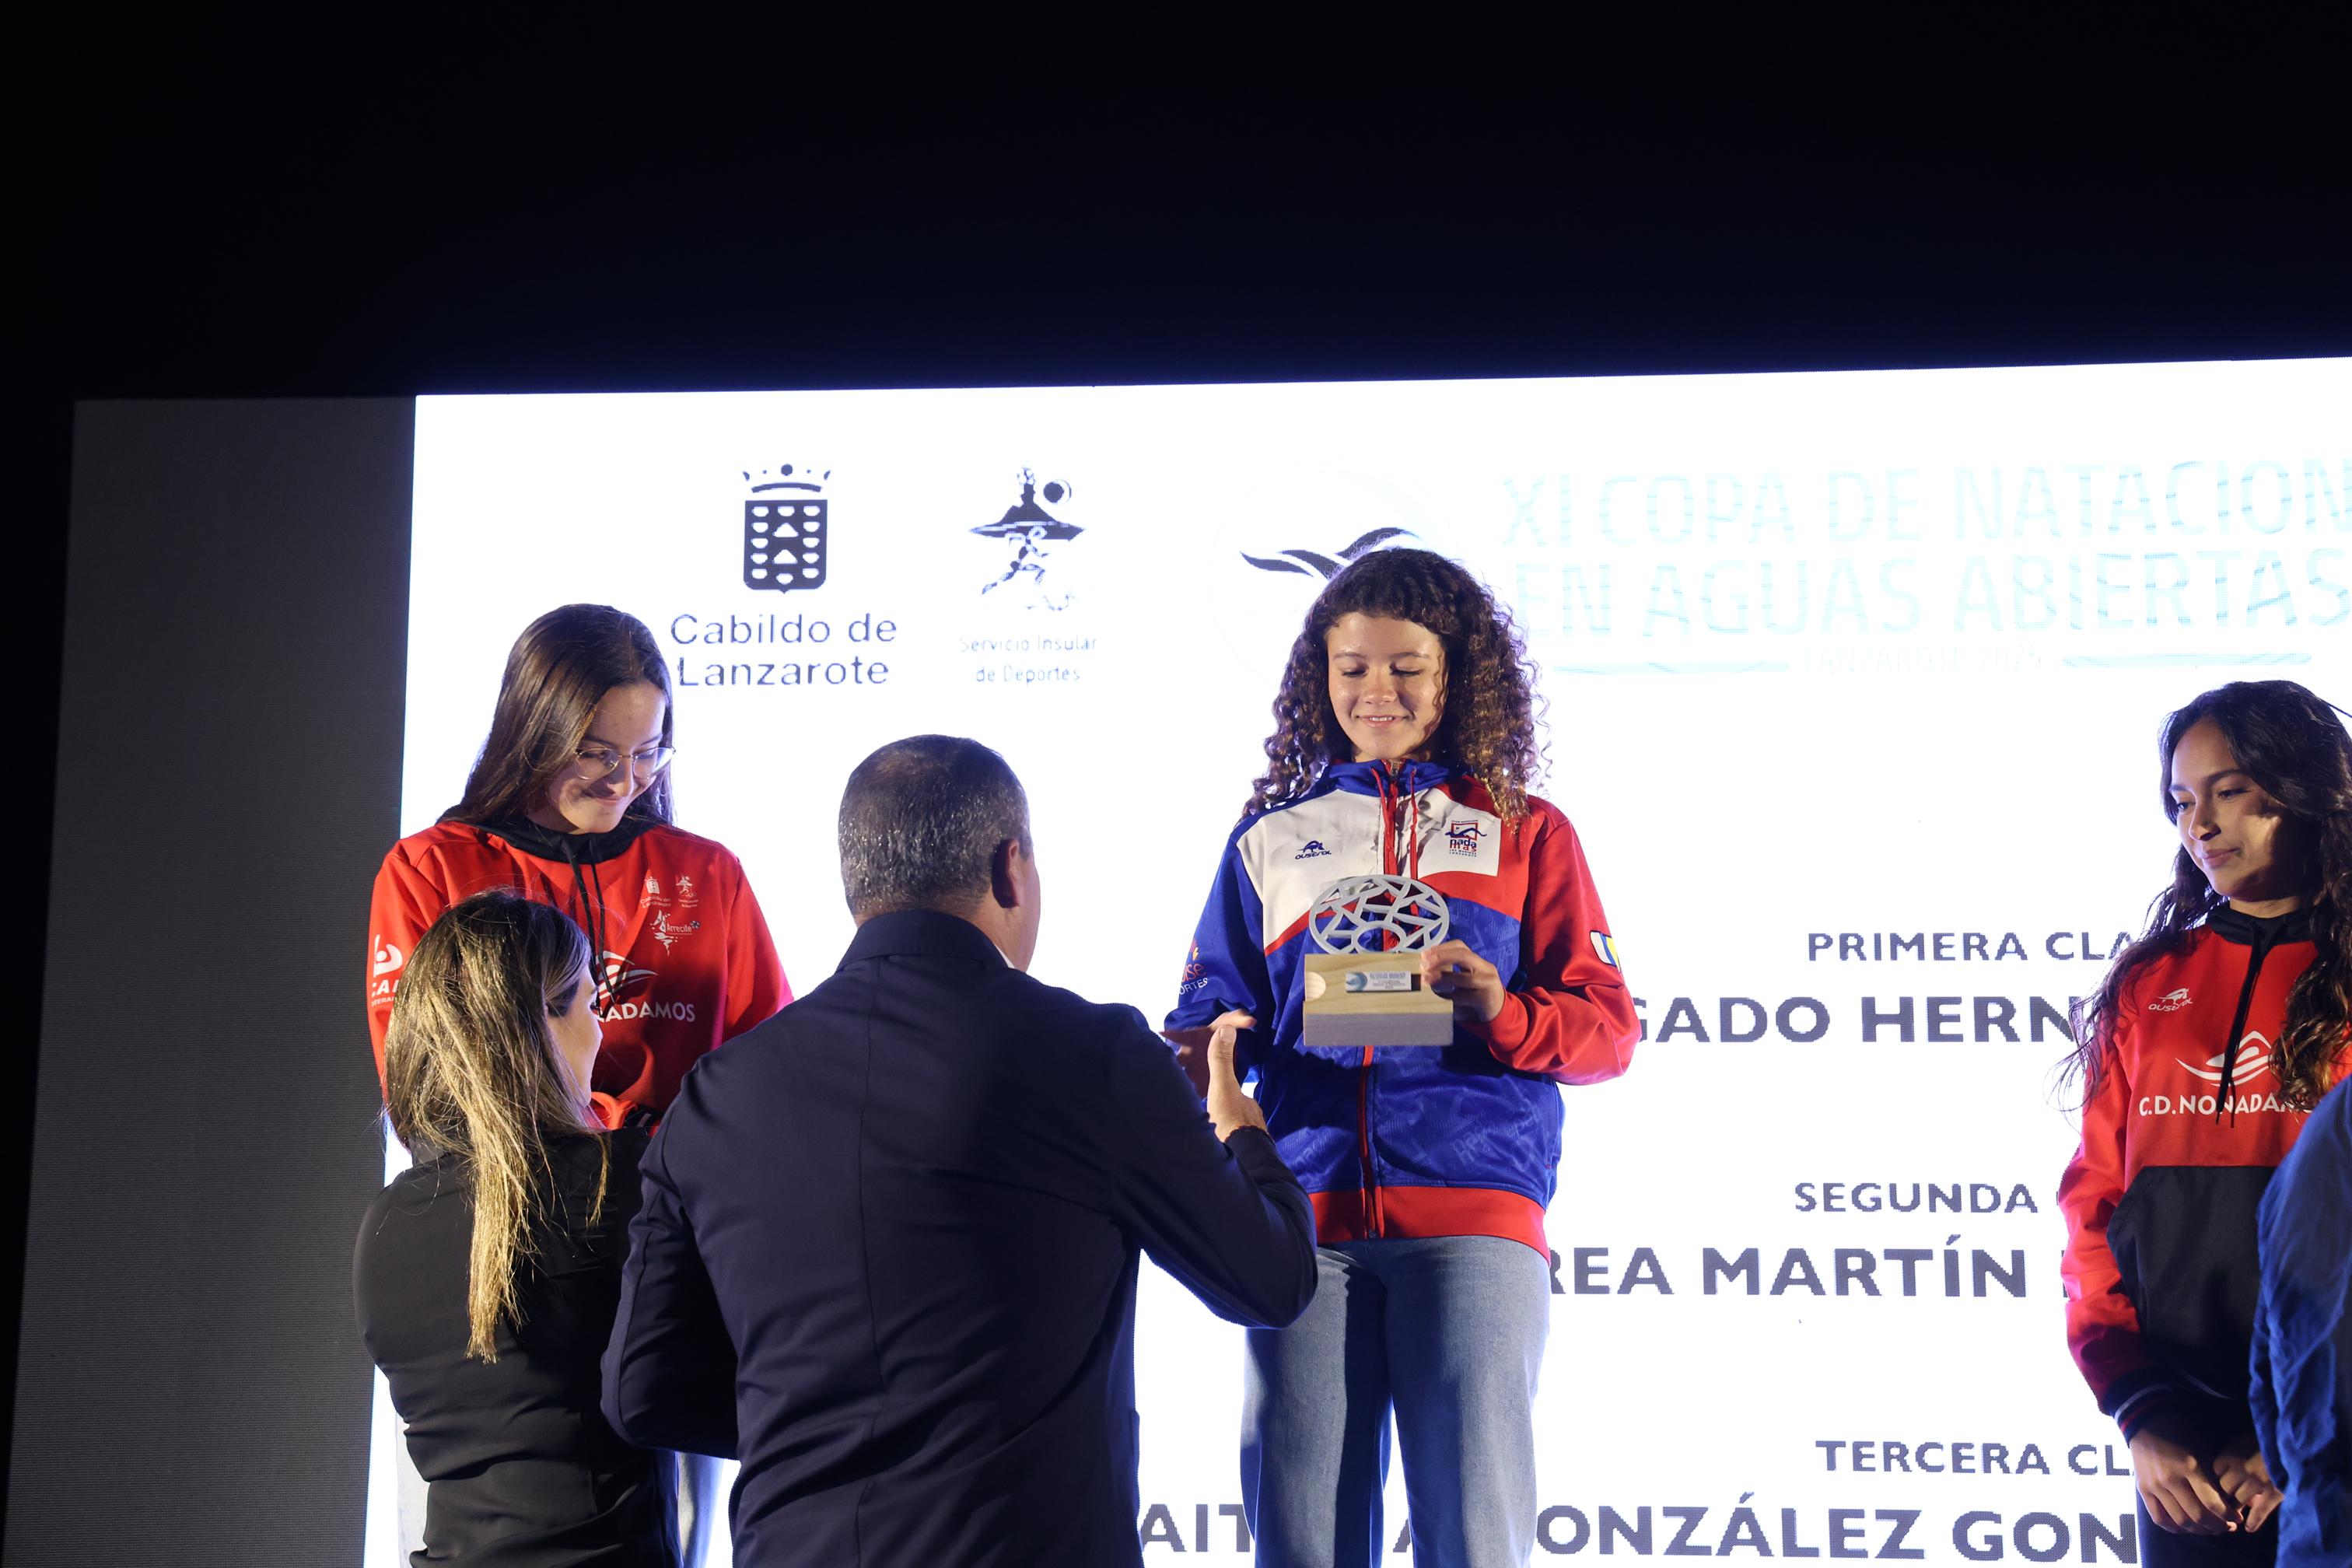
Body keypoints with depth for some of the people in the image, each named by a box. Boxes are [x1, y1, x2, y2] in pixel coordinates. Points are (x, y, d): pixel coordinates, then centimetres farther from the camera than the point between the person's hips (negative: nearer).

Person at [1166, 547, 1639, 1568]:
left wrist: (1503, 1014, -13)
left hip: (1474, 1214, -1)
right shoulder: (1271, 839, 19)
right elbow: (1208, 1008, 14)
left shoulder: (1525, 833, 15)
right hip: (1306, 1213, 2)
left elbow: (1607, 1025, 8)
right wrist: (1199, 1055, -10)